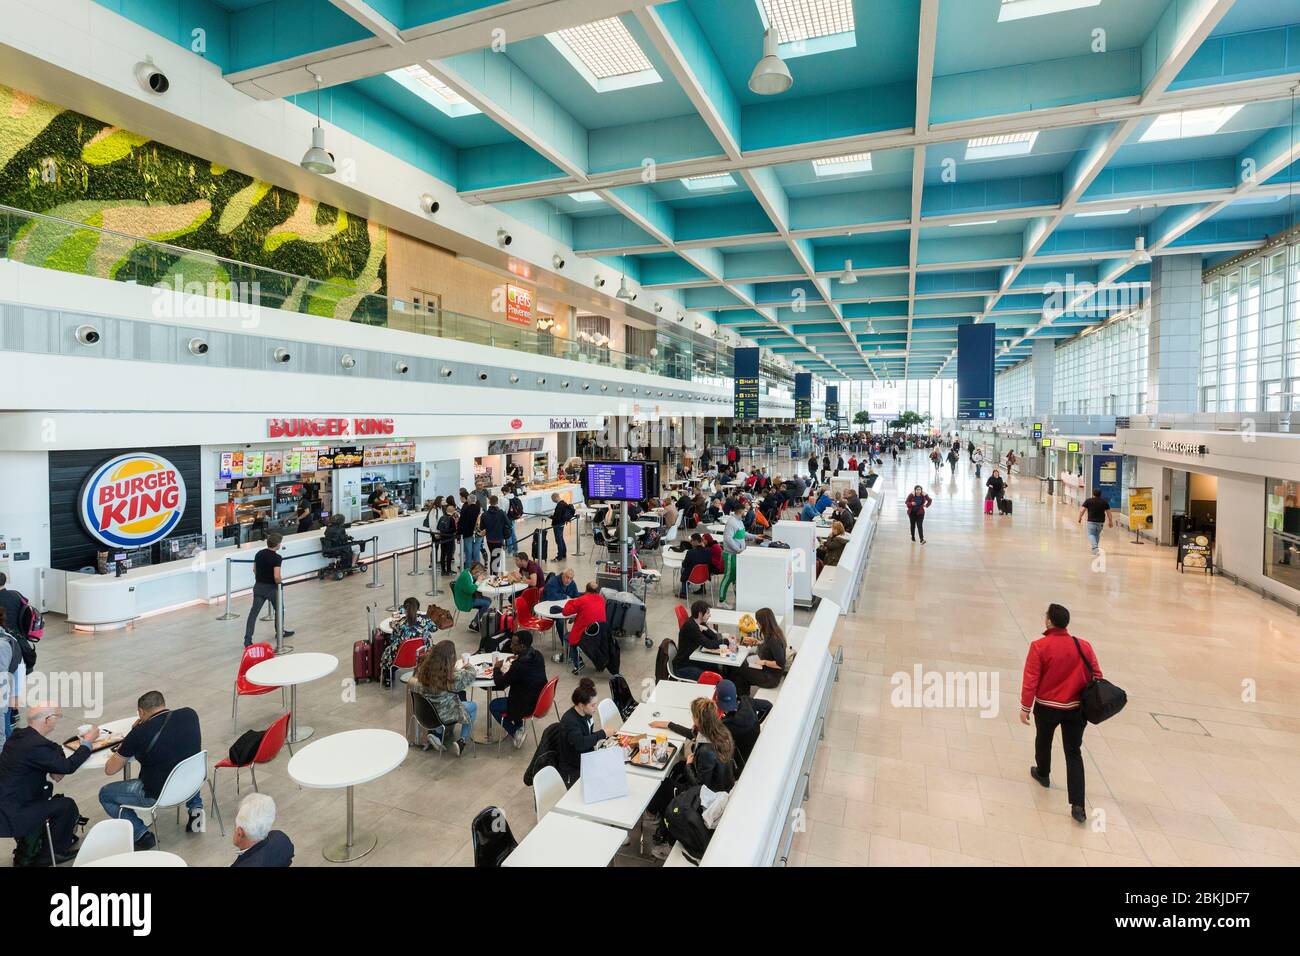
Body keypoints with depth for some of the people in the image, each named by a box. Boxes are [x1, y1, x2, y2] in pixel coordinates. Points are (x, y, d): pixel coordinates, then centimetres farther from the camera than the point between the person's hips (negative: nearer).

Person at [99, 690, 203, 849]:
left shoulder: (140, 732, -16)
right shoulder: (190, 714, -7)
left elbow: (109, 770, -3)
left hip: (159, 795, -4)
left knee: (105, 794, 18)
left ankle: (142, 835, 5)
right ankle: (195, 807, 22)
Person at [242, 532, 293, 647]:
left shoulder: (259, 554, 2)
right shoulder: (277, 557, -19)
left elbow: (254, 570, 12)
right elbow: (276, 576, -25)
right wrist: (279, 582, -5)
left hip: (258, 587, 5)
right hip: (271, 588, -5)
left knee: (253, 612, 3)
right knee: (278, 610, 18)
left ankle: (248, 640, -3)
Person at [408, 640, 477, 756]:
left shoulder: (423, 669, -19)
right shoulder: (454, 676, -32)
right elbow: (472, 675, -13)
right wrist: (465, 666, 10)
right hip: (444, 716, -5)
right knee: (473, 706, 21)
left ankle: (436, 732, 19)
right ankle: (462, 741, 15)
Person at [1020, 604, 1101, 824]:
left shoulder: (1039, 647, -18)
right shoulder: (1084, 646, -7)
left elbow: (1030, 680, -16)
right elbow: (1096, 676, 0)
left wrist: (1025, 708, -6)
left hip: (1047, 707, -2)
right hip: (1075, 709, 2)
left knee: (1043, 741, 25)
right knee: (1074, 754, 9)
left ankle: (1043, 774, 48)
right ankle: (1078, 805, 3)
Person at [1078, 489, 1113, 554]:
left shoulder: (1088, 501, -5)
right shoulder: (1105, 502, 5)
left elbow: (1082, 510, -9)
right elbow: (1108, 512, 7)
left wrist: (1079, 518, 4)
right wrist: (1110, 522, 15)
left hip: (1091, 521, -3)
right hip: (1100, 522, 3)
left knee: (1091, 534, 0)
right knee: (1097, 535, 19)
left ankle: (1094, 547, -21)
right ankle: (1095, 547, 27)